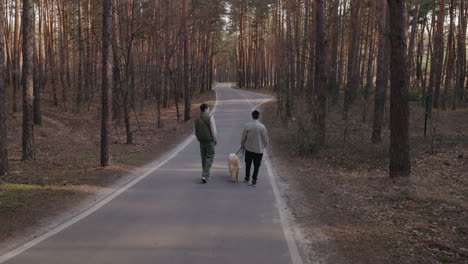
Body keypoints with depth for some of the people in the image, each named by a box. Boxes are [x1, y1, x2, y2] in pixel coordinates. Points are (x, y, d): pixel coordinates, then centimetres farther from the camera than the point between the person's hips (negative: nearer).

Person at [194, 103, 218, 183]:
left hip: (202, 142, 5)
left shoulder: (197, 119, 4)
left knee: (204, 159, 16)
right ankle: (204, 175, -11)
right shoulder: (210, 117, -13)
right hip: (210, 141, -5)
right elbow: (214, 130, -15)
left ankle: (207, 175, 26)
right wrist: (214, 140, -1)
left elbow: (196, 132, 8)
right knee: (209, 158, 0)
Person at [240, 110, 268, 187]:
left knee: (248, 164, 19)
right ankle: (254, 181, 10)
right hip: (259, 149, -1)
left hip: (249, 149, 1)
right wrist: (263, 146, 16)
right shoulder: (262, 127, -11)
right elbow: (265, 139, -3)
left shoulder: (247, 126, -9)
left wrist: (242, 145, 19)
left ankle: (247, 178, 29)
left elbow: (243, 137, 0)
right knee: (256, 166, 10)